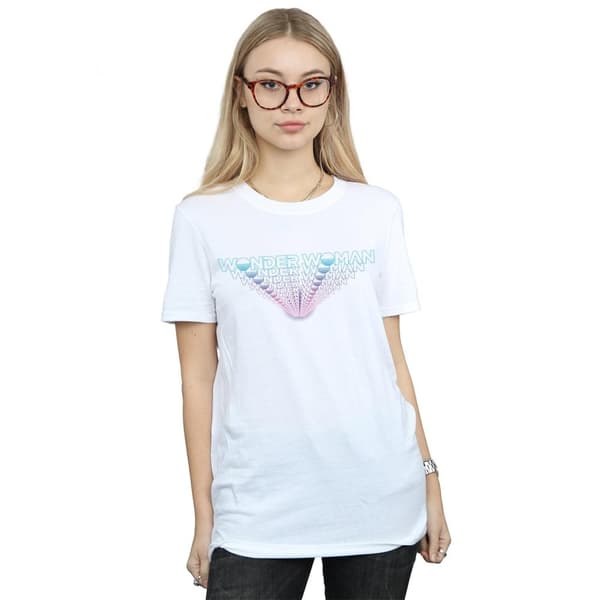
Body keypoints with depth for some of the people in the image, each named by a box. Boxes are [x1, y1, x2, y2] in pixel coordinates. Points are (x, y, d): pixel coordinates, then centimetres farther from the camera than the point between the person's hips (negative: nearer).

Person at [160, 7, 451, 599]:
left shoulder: (378, 212, 3)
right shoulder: (202, 218, -1)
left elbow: (392, 359, 7)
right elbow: (198, 377, 1)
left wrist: (429, 480, 8)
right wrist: (203, 515, 2)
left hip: (380, 502, 2)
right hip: (256, 514, -1)